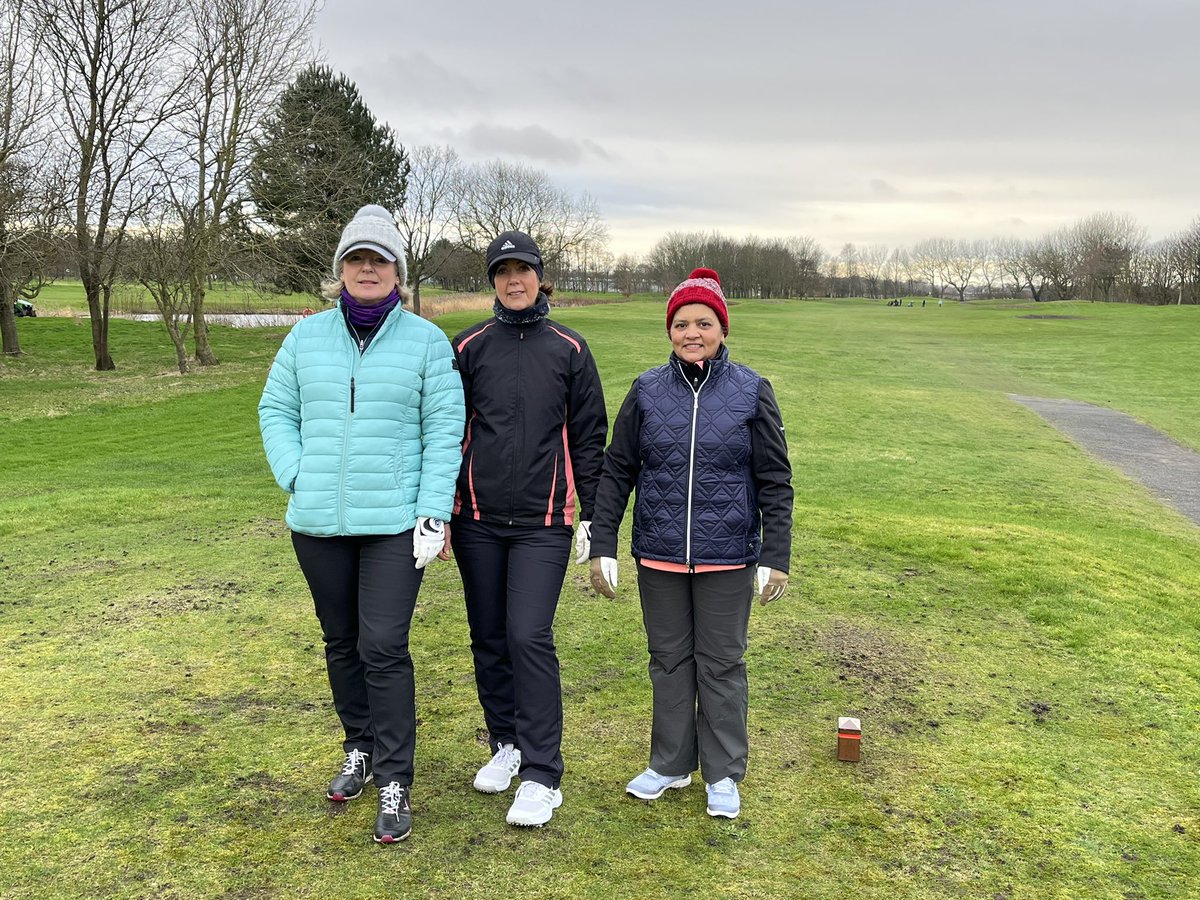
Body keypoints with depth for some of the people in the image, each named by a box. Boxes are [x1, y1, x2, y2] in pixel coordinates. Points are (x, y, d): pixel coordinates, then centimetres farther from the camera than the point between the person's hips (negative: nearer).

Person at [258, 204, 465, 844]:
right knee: (341, 642, 15)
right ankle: (359, 748, 36)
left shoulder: (425, 341, -2)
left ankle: (394, 781, 7)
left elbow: (443, 430, -4)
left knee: (384, 648, -7)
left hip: (395, 523, -3)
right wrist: (296, 478, -2)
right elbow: (276, 410, 12)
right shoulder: (307, 336, 7)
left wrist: (433, 512, -10)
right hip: (318, 524, 4)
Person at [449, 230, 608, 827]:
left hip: (543, 521, -2)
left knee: (530, 637, -10)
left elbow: (588, 436, 6)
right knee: (489, 637, 11)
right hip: (479, 519, 3)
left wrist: (590, 516, 3)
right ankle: (506, 744, 30)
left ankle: (541, 776, -1)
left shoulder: (569, 349, 3)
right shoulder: (470, 348, 6)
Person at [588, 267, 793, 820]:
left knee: (721, 663, 9)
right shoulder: (647, 390, 0)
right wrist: (602, 546, 0)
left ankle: (723, 775, 25)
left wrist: (775, 557, -5)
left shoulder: (751, 391, -4)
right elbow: (617, 472, 4)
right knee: (669, 659, 14)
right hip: (659, 555, 2)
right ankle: (670, 764, 30)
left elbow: (775, 480, -1)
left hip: (727, 558, -2)